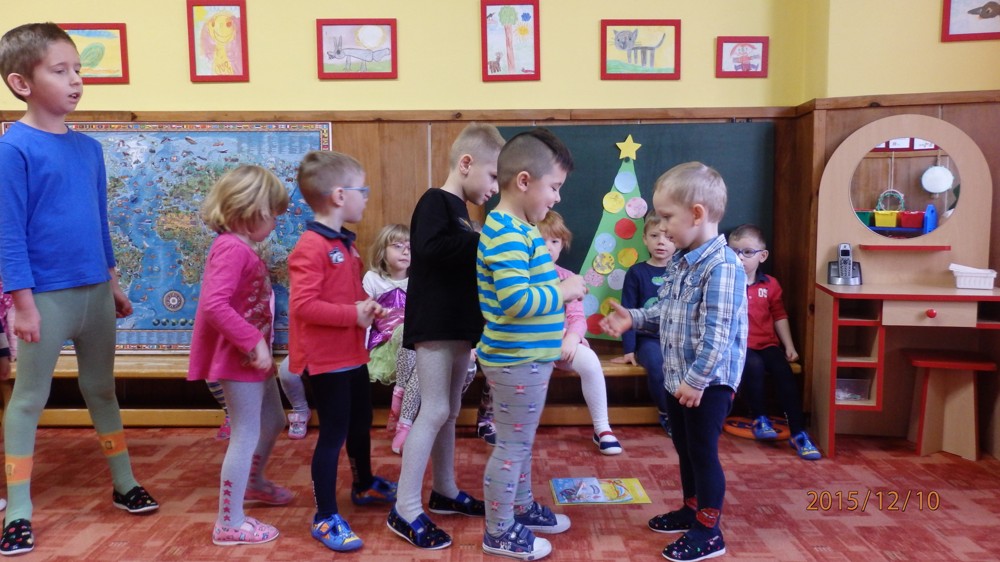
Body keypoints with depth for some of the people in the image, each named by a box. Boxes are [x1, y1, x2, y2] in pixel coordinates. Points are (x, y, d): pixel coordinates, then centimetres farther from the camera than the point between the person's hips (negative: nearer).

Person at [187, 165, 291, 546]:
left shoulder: (241, 248, 11)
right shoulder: (232, 248, -21)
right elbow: (214, 305, -31)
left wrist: (258, 346, 11)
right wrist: (254, 343, -30)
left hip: (253, 359, 10)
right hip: (240, 360, -10)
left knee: (273, 423, 25)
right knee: (246, 435, -1)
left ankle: (254, 483, 48)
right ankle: (229, 523, 12)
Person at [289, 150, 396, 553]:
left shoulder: (345, 243, 10)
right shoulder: (311, 247, -21)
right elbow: (302, 305, -28)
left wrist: (367, 307, 1)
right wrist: (354, 314, -26)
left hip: (352, 354, 10)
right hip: (326, 359, -10)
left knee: (361, 423, 24)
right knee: (333, 434, -1)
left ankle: (365, 486, 46)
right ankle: (325, 518, 14)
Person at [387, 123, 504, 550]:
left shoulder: (460, 210, 15)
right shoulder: (435, 201, -12)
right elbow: (429, 247, -31)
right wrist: (484, 243, -25)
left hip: (458, 326, 9)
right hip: (434, 326, -9)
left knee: (449, 411, 15)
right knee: (434, 411, -8)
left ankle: (444, 491, 28)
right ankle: (405, 509, 1)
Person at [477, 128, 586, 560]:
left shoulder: (516, 228, 9)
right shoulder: (508, 233, -23)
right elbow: (515, 300, -32)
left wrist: (558, 282, 4)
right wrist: (562, 291, -20)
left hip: (528, 357, 10)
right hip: (516, 361, -10)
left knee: (521, 441, 23)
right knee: (512, 445, 5)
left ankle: (521, 508, 41)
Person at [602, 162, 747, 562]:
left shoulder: (722, 266, -22)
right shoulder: (680, 262, 8)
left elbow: (717, 334, -26)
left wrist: (697, 380, -25)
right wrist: (634, 319, 8)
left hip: (708, 382, -9)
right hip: (677, 377, 9)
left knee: (703, 453, 2)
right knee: (684, 449, 21)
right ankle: (691, 510, 39)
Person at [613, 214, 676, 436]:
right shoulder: (636, 272, 3)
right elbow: (628, 313, 1)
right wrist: (628, 349, -3)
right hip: (648, 338, -1)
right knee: (657, 364, -33)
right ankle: (667, 413, -6)